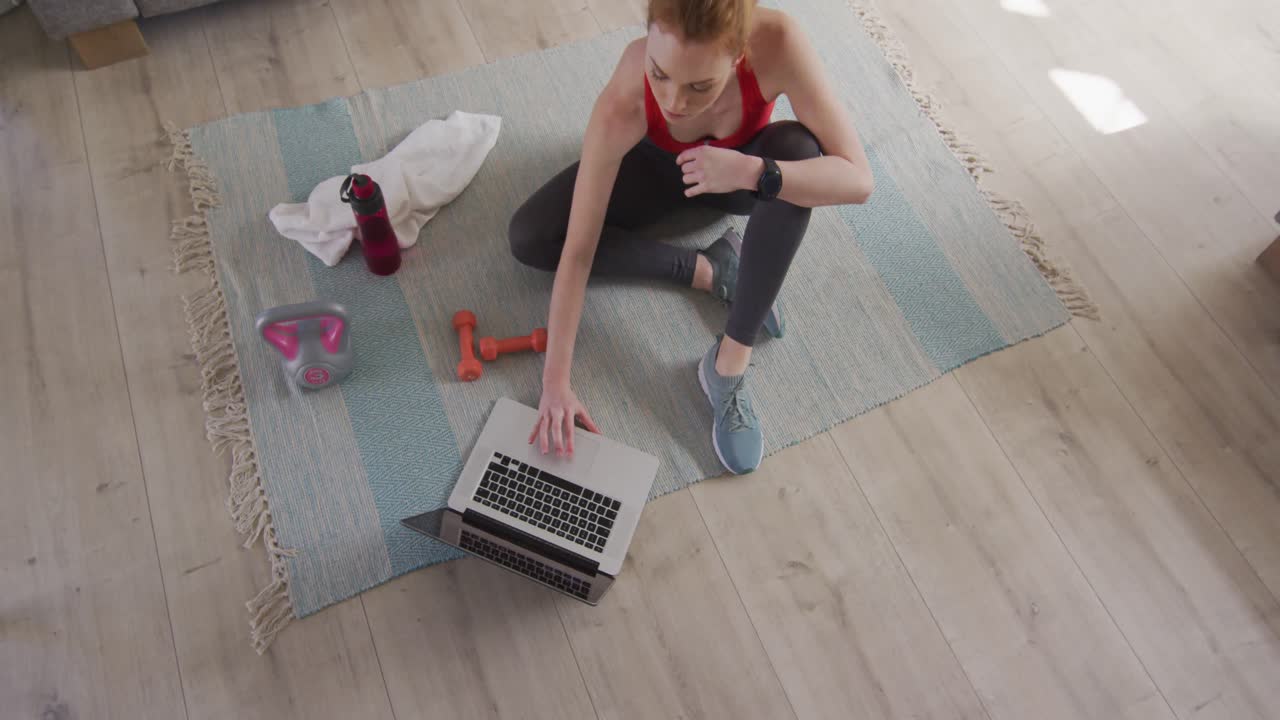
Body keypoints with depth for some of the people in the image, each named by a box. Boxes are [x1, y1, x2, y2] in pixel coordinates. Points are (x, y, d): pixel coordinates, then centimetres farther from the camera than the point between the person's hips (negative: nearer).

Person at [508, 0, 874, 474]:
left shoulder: (777, 44, -38)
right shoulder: (622, 104, -38)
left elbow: (857, 178, -35)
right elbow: (577, 249, -34)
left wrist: (753, 172, -50)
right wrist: (555, 381, -33)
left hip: (745, 169, 0)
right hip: (659, 166, 1)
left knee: (798, 149, -36)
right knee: (528, 238, -17)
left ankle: (730, 363, -27)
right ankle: (711, 270, -10)